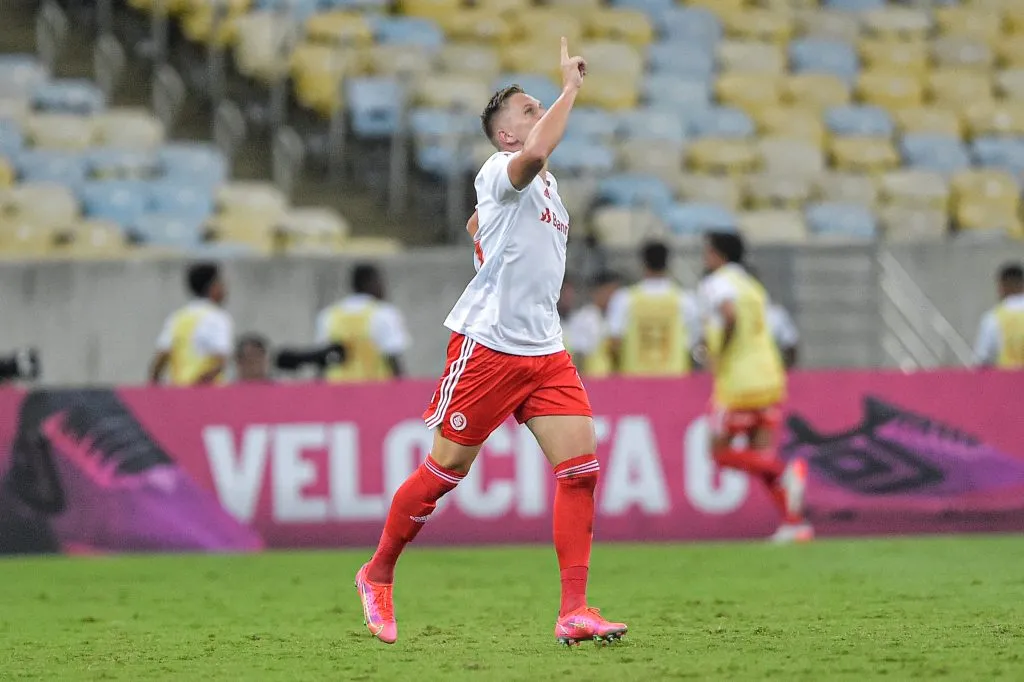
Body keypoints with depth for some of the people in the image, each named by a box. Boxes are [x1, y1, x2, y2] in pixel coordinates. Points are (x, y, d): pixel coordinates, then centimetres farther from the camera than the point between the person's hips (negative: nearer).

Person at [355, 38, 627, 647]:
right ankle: (378, 575, 23)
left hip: (544, 351, 7)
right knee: (447, 468, 1)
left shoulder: (545, 186, 17)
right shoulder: (500, 173, -10)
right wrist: (570, 87, -26)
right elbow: (536, 152, -34)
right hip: (487, 343, -7)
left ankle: (574, 612, -10)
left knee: (581, 462, -8)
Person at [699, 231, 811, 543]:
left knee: (722, 452, 4)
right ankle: (794, 521, -2)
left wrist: (719, 356, -16)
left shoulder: (717, 284, -7)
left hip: (737, 383, -8)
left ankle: (786, 471, -19)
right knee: (762, 453, 11)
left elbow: (731, 316, -26)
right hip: (769, 376, 8)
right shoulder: (752, 286, 18)